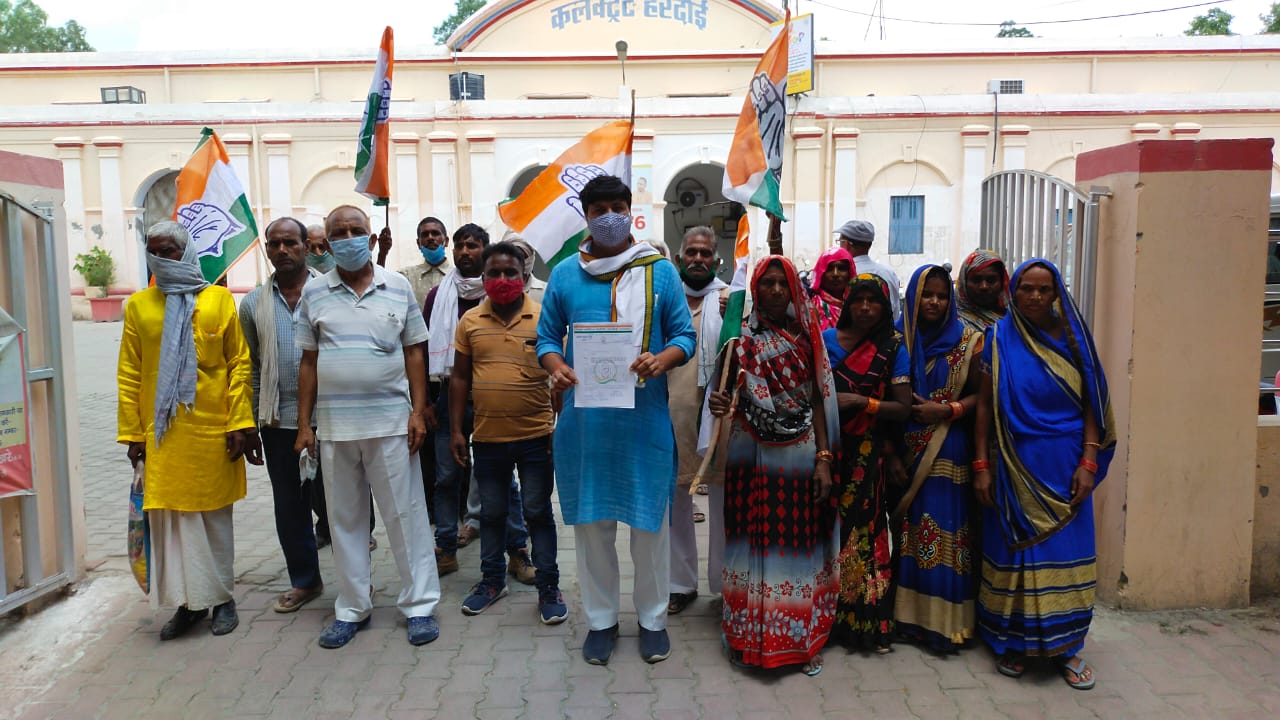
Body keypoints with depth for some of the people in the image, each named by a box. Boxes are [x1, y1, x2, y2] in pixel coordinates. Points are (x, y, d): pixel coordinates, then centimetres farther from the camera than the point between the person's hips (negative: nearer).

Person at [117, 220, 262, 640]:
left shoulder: (219, 300, 1)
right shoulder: (138, 305, 6)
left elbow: (240, 365, -1)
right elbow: (128, 374, 6)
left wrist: (240, 423, -7)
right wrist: (131, 432, 1)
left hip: (212, 429, -1)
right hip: (161, 432, 2)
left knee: (215, 516, 8)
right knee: (171, 518, 4)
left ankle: (221, 598, 21)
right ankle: (188, 601, 17)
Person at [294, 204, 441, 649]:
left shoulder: (398, 288, 4)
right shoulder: (314, 293, 7)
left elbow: (414, 354, 5)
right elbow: (309, 362, 8)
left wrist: (418, 412, -3)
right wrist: (304, 424, 5)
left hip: (391, 421, -2)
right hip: (334, 424, 2)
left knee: (405, 513, 1)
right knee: (344, 518, 10)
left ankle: (420, 605, 12)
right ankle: (352, 608, 23)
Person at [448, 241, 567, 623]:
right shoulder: (470, 321, 3)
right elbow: (459, 377, 8)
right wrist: (455, 430, 5)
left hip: (536, 437, -3)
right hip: (487, 438, 3)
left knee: (538, 513, 7)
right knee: (491, 512, 16)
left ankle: (548, 586, 19)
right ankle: (492, 579, 33)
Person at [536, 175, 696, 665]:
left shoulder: (660, 271, 5)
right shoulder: (565, 275, 8)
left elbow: (685, 334, 4)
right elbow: (548, 336, 9)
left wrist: (661, 359, -17)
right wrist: (556, 368, -12)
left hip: (645, 417, -1)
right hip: (585, 416, 1)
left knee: (650, 519, 6)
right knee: (592, 521, 9)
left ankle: (652, 618, 24)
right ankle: (600, 619, 26)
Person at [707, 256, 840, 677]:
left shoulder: (807, 337, 4)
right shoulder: (741, 338, -1)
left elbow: (818, 401, 4)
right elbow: (729, 396, 0)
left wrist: (824, 459, -3)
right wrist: (721, 405, -24)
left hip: (801, 458, 2)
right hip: (753, 458, -1)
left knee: (800, 543, 5)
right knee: (755, 541, 3)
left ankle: (803, 639, 19)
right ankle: (748, 637, 18)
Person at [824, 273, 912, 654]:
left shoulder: (893, 350, 2)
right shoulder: (825, 340, 5)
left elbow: (903, 407, -4)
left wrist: (861, 402, -15)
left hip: (866, 455, -1)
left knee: (863, 530, 0)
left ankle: (869, 620, 14)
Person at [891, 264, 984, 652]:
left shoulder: (966, 341, 3)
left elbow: (979, 395, 2)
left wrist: (947, 410, -14)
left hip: (948, 453, -2)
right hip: (906, 451, 2)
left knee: (943, 529, -3)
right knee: (909, 529, 5)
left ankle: (944, 620, 5)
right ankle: (909, 615, 15)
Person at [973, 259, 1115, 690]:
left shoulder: (1073, 338, 3)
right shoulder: (998, 339, -1)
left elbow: (1090, 405, 3)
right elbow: (984, 406, -1)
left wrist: (1089, 463, -5)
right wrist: (981, 466, -5)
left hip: (1064, 467, 2)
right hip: (1014, 465, -1)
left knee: (1066, 552, 4)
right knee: (1014, 551, 5)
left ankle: (1065, 647, 17)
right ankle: (1012, 643, 19)